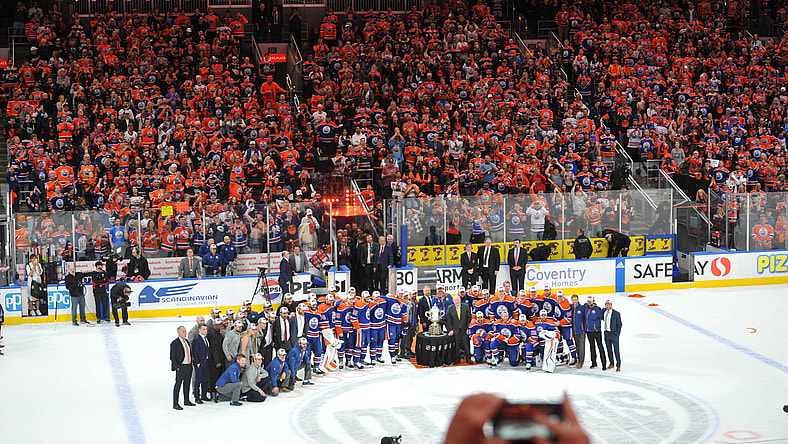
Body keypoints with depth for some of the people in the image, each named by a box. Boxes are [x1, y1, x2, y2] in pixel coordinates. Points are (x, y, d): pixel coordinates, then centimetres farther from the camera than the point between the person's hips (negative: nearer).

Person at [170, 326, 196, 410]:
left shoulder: (186, 341, 13)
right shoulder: (174, 343, -9)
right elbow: (172, 357, -10)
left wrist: (191, 362, 12)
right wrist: (177, 367, -15)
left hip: (189, 366, 7)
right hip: (180, 367, -7)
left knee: (187, 384, 15)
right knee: (178, 384, -6)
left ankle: (186, 400, 27)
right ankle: (175, 404, -4)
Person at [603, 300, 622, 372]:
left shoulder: (616, 313, -6)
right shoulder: (604, 312, 7)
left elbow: (619, 324, -4)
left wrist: (617, 333, -9)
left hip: (614, 334, -5)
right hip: (607, 333, 5)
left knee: (616, 350, -3)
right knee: (609, 350, 12)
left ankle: (618, 366, 3)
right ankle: (611, 364, 25)